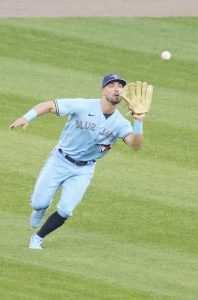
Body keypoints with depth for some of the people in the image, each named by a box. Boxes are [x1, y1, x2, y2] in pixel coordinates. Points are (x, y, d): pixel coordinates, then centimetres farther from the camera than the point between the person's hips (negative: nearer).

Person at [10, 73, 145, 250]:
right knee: (39, 203, -2)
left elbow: (135, 145, -24)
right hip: (60, 161, -2)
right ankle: (40, 209, 37)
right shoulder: (83, 106, -18)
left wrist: (138, 121, -40)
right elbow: (49, 105, -18)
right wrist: (26, 118, -34)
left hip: (83, 170, 2)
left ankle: (38, 238, 16)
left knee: (65, 211, -9)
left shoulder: (121, 124, -9)